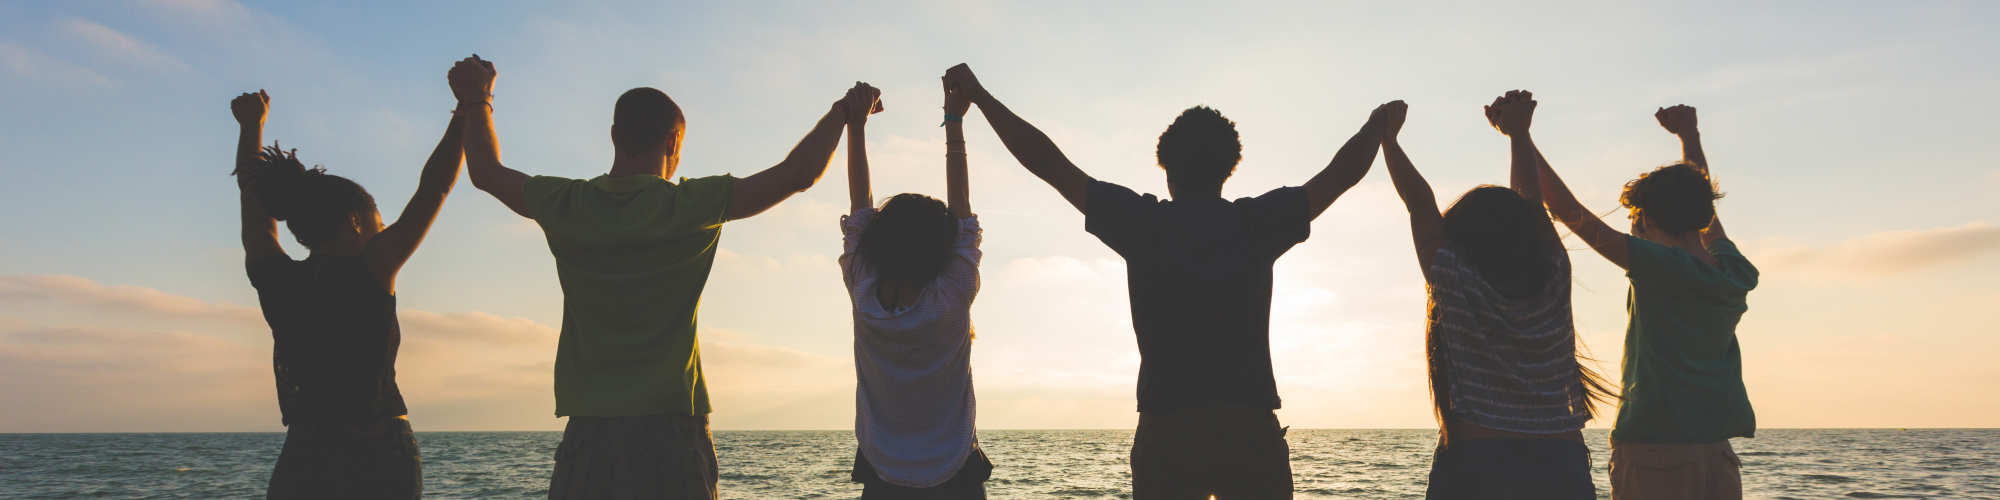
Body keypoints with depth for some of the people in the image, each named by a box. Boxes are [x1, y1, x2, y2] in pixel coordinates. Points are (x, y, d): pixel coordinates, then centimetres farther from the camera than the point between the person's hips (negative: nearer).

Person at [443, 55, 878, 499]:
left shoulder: (566, 206, 3)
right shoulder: (689, 206, -7)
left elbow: (487, 172, 23)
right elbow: (798, 174, -4)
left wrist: (476, 98, 38)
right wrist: (843, 110, 10)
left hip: (587, 431, 3)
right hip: (669, 428, -3)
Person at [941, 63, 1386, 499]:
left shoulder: (1143, 223, -2)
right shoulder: (1258, 223, 2)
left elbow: (1048, 163, 1)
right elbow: (1343, 172, 15)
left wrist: (978, 95, 9)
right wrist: (1377, 126, 34)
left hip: (1168, 433, -1)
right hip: (1253, 429, 1)